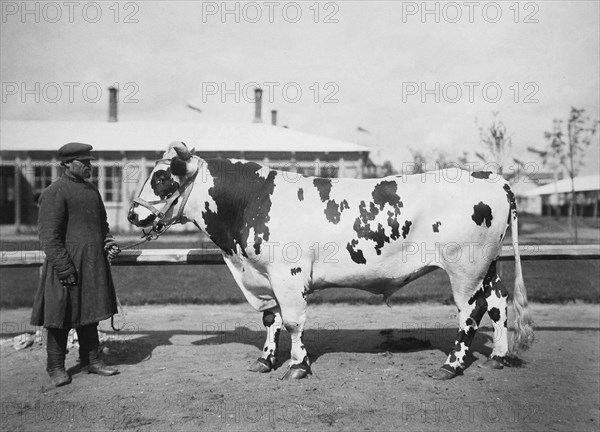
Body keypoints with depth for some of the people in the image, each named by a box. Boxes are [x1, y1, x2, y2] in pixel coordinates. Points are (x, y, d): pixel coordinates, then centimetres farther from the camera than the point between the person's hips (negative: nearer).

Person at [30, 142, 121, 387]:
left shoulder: (92, 190, 15)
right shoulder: (54, 193, -11)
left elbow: (102, 223, 25)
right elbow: (49, 235, -16)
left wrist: (109, 243, 7)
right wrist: (63, 266, -20)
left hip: (93, 265, 8)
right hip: (67, 265, -8)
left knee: (90, 313, 14)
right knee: (62, 316, 2)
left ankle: (91, 360, 25)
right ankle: (55, 366, 14)